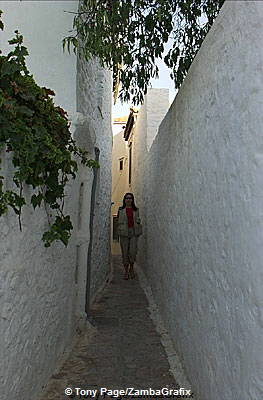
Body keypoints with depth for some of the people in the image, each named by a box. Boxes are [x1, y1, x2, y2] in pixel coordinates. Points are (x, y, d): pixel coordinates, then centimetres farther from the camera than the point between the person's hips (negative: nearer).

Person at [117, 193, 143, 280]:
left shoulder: (136, 210, 11)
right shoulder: (121, 210, 8)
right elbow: (119, 221, 10)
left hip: (134, 232, 0)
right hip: (124, 233, 0)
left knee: (133, 251, -8)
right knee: (124, 252, 1)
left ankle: (131, 268, 16)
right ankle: (126, 271, 14)